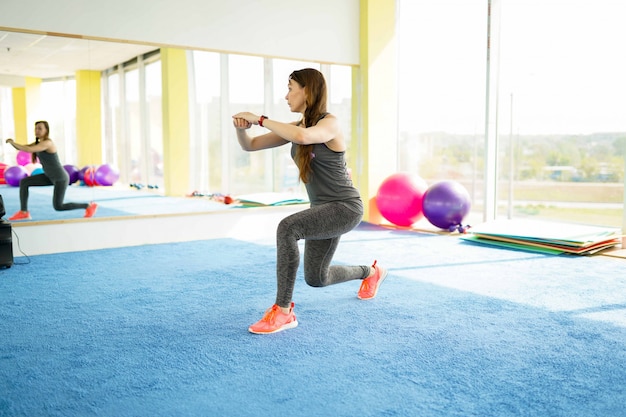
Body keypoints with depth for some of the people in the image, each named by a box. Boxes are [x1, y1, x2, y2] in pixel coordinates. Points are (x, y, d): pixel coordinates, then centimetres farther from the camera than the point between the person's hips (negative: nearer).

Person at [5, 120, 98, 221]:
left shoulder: (47, 143, -23)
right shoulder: (38, 143, 7)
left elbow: (28, 149, -33)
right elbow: (21, 147, 6)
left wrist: (12, 143, -22)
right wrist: (12, 143, -15)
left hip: (61, 178, -9)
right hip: (51, 177, 9)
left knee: (58, 207, -5)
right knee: (24, 182, 2)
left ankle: (89, 206, 8)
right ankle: (24, 212, 9)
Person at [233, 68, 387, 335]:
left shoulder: (329, 123, -16)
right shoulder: (297, 127, 6)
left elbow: (302, 137, -40)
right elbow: (250, 146, 6)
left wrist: (260, 119, -31)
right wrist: (241, 128, -16)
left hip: (345, 207, -9)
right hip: (323, 208, 9)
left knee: (287, 228, -33)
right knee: (315, 279, 18)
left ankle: (283, 311, -23)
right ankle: (370, 272, 46)